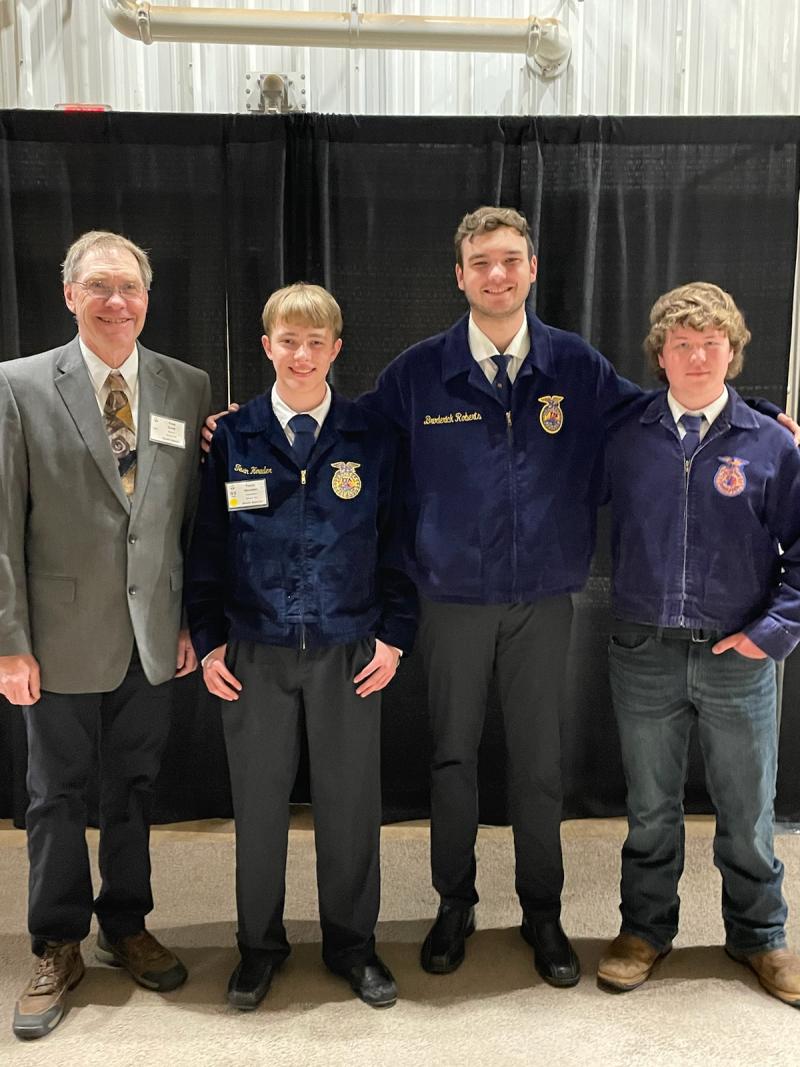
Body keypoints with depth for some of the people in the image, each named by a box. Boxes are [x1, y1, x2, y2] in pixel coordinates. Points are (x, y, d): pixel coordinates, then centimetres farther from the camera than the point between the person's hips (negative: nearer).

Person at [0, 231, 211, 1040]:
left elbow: (198, 516, 6)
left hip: (154, 634, 3)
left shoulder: (188, 388, 2)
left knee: (133, 787, 16)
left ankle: (126, 927, 36)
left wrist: (196, 621, 5)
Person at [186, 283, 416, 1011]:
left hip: (348, 649, 0)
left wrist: (394, 636, -2)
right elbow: (208, 544, 5)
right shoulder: (233, 438, 1)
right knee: (258, 800, 10)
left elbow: (395, 540, 4)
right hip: (255, 650, 1)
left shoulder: (371, 438, 1)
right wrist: (208, 640, 0)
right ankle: (260, 944, 31)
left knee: (351, 798, 9)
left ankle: (352, 942, 31)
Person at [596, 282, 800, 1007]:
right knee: (650, 806, 15)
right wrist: (627, 610, 1)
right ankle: (646, 927, 35)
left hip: (739, 656, 0)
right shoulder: (626, 438, 0)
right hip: (645, 653, 1)